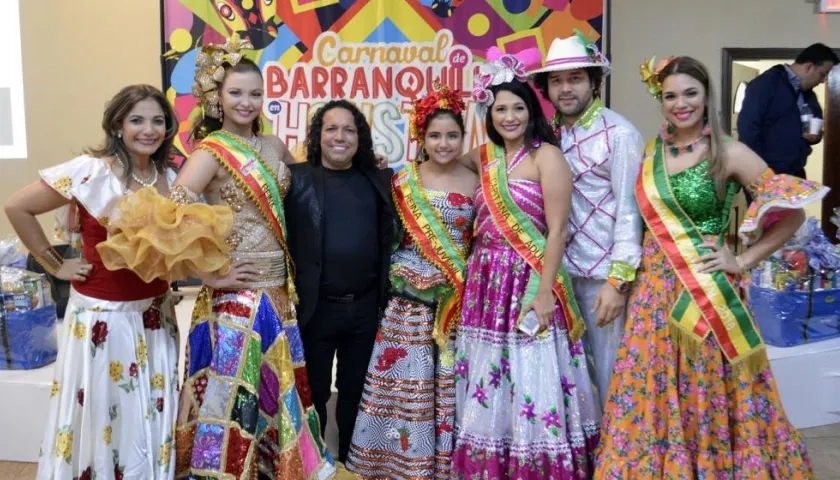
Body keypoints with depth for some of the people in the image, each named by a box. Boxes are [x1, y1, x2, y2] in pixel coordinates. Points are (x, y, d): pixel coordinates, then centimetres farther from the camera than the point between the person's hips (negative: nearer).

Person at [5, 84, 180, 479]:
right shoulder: (91, 171, -14)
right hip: (103, 315, -5)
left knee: (150, 418, 16)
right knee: (101, 414, 11)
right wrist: (56, 266, -7)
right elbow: (17, 208, -10)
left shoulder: (170, 179, 2)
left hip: (154, 313, 5)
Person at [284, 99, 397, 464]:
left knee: (355, 391, 18)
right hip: (315, 308, -3)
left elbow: (390, 239, 8)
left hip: (366, 307, 3)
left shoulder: (379, 180, 5)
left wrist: (385, 296, 3)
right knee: (313, 393, 13)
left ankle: (351, 462, 36)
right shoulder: (296, 178, -4)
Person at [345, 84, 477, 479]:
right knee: (406, 378, 4)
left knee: (448, 383, 7)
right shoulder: (402, 181, 1)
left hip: (457, 300, 1)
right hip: (410, 300, 0)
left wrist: (469, 279, -5)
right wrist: (396, 270, -11)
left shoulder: (475, 183, 3)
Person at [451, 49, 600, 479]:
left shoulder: (546, 155, -4)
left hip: (528, 285, -6)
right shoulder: (487, 159, 14)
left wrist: (544, 292, -17)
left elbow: (557, 231, -11)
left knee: (531, 386, -2)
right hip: (486, 287, 7)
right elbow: (481, 229, 14)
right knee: (486, 392, 11)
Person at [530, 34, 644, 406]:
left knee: (607, 371, 5)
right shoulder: (550, 134, 8)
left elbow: (630, 210, -12)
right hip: (560, 271, 6)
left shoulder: (619, 134, -9)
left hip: (603, 274, -5)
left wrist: (618, 279, -15)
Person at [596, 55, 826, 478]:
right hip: (654, 291, 4)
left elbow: (793, 213, -6)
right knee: (654, 395, 10)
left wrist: (743, 261, -9)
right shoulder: (650, 153, 7)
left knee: (706, 400, 5)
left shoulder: (730, 154, -7)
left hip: (707, 293, -4)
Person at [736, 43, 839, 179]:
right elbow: (747, 128, -17)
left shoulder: (808, 95, 17)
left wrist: (815, 135, 4)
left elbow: (815, 125, 30)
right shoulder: (765, 84, -9)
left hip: (795, 174, 8)